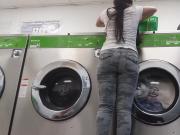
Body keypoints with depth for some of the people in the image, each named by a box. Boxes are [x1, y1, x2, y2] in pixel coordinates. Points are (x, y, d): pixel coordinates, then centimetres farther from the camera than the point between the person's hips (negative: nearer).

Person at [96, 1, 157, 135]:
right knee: (124, 108, -5)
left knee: (105, 105, -3)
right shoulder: (135, 11, 18)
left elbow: (98, 24, 44)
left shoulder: (106, 13, 22)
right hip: (129, 57, -1)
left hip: (107, 56, 1)